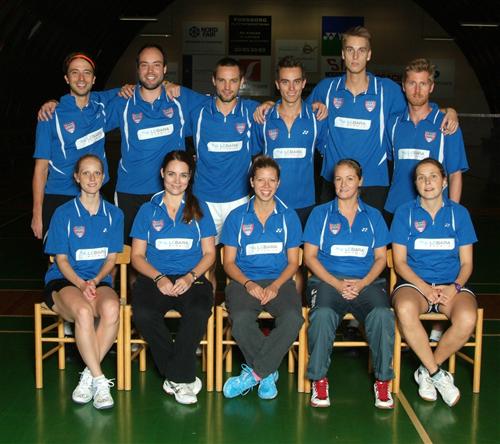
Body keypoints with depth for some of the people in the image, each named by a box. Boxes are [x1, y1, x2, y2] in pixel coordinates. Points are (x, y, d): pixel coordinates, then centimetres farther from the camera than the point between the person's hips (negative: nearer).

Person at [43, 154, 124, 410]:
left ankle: (88, 375, -20)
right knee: (83, 311, -36)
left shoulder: (113, 214, 9)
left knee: (111, 308, -34)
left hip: (99, 280, 2)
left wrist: (95, 281, -12)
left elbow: (111, 258, 8)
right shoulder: (64, 213, 2)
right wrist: (80, 284, -18)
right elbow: (61, 259, 0)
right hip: (63, 281, -2)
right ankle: (99, 380, -25)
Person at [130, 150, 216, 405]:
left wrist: (190, 277, -9)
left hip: (192, 279, 0)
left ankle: (177, 377, -17)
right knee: (143, 314, -32)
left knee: (199, 312, -35)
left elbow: (209, 253, 10)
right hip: (154, 278, 1)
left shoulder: (199, 209, 14)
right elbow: (137, 256, 9)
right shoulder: (148, 210, 14)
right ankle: (184, 376, -15)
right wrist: (159, 278, -9)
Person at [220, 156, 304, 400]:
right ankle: (268, 373, -11)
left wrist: (275, 286, -9)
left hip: (279, 281, 1)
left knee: (293, 318, -32)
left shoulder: (289, 217, 10)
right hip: (244, 281, 0)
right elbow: (229, 262, 8)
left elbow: (293, 262, 9)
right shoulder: (236, 217, 9)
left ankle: (254, 373, -18)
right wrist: (248, 283, -11)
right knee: (241, 319, -34)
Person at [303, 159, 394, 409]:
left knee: (382, 314, -32)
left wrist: (361, 284, -7)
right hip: (327, 280, -1)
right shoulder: (320, 214, 11)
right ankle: (319, 379, -19)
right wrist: (337, 284, -9)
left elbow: (380, 258, 12)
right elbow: (310, 257, 4)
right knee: (323, 314, -35)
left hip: (366, 282, 1)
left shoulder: (373, 216, 16)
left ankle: (383, 381, -17)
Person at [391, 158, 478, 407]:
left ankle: (427, 372, -8)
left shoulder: (459, 213, 9)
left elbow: (466, 262, 8)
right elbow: (400, 262, 1)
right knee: (405, 310, -37)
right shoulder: (405, 213, 6)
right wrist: (425, 288, -14)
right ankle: (438, 375, -18)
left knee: (467, 319, -32)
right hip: (414, 282, -1)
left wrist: (455, 287, -13)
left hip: (451, 284, 1)